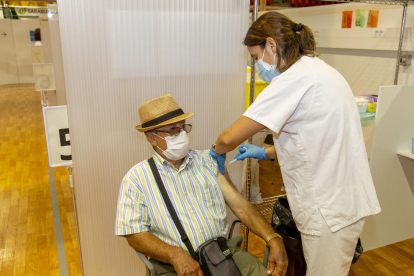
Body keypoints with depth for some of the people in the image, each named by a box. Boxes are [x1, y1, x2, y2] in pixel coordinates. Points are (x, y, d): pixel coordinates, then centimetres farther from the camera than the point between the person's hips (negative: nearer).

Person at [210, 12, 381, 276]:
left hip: (331, 209, -9)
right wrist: (266, 152, 15)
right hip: (342, 199, 9)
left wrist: (217, 150, 0)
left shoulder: (296, 78, -20)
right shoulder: (317, 68, 11)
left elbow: (230, 138, -22)